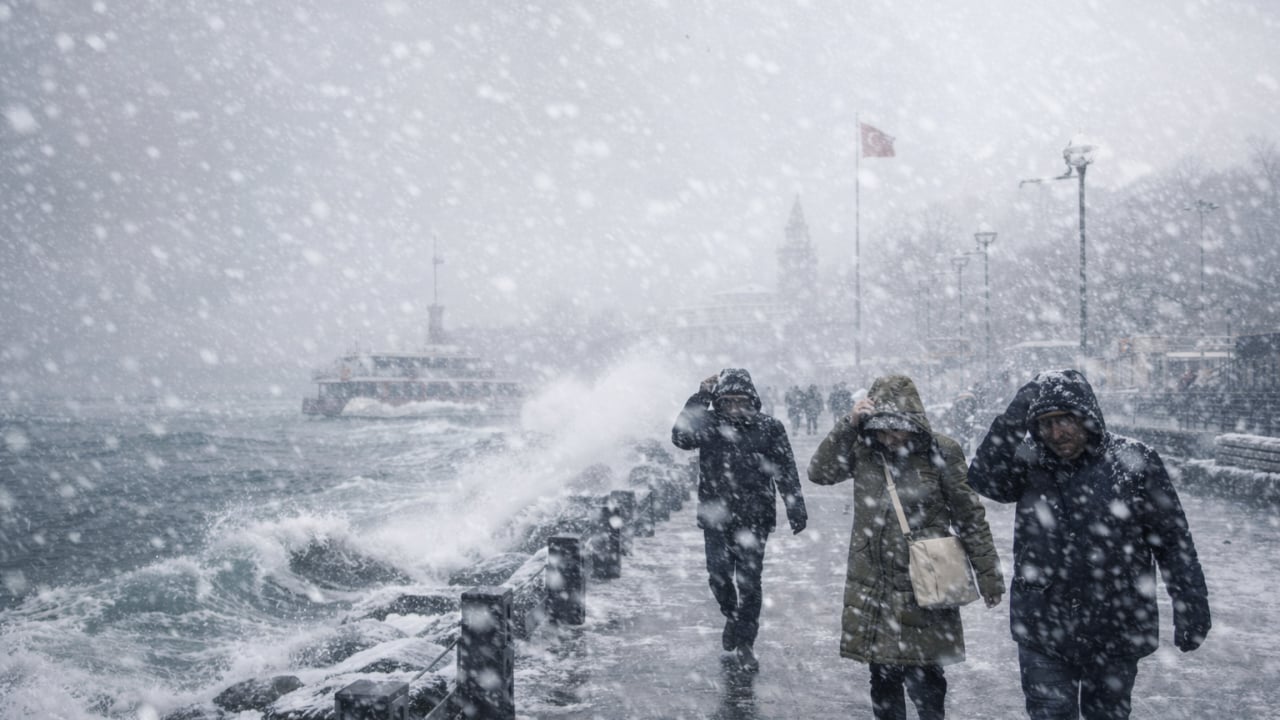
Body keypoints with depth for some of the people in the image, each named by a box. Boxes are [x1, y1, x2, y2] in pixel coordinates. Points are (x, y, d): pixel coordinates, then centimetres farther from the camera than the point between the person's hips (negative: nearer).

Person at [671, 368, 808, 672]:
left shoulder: (769, 428, 1)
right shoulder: (709, 423, 2)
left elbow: (786, 472, 3)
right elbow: (681, 436, -18)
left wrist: (796, 510, -1)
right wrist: (701, 397, -16)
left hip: (754, 518, -1)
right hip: (716, 517, 1)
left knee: (749, 581, -1)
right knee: (719, 575, -1)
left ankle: (745, 642, 14)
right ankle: (733, 616, 31)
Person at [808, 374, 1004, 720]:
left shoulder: (940, 453, -9)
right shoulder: (863, 449, 1)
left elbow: (970, 517, -4)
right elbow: (820, 472, -9)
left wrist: (988, 574, -2)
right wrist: (849, 424, -17)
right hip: (872, 586, 4)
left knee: (924, 679, -2)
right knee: (883, 678, 13)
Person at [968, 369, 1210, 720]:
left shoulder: (1134, 461, -9)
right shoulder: (1030, 462, -2)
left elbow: (1173, 542, -4)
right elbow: (985, 479, -19)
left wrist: (1192, 611, -4)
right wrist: (1015, 414, -22)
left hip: (1116, 634, -1)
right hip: (1043, 634, 1)